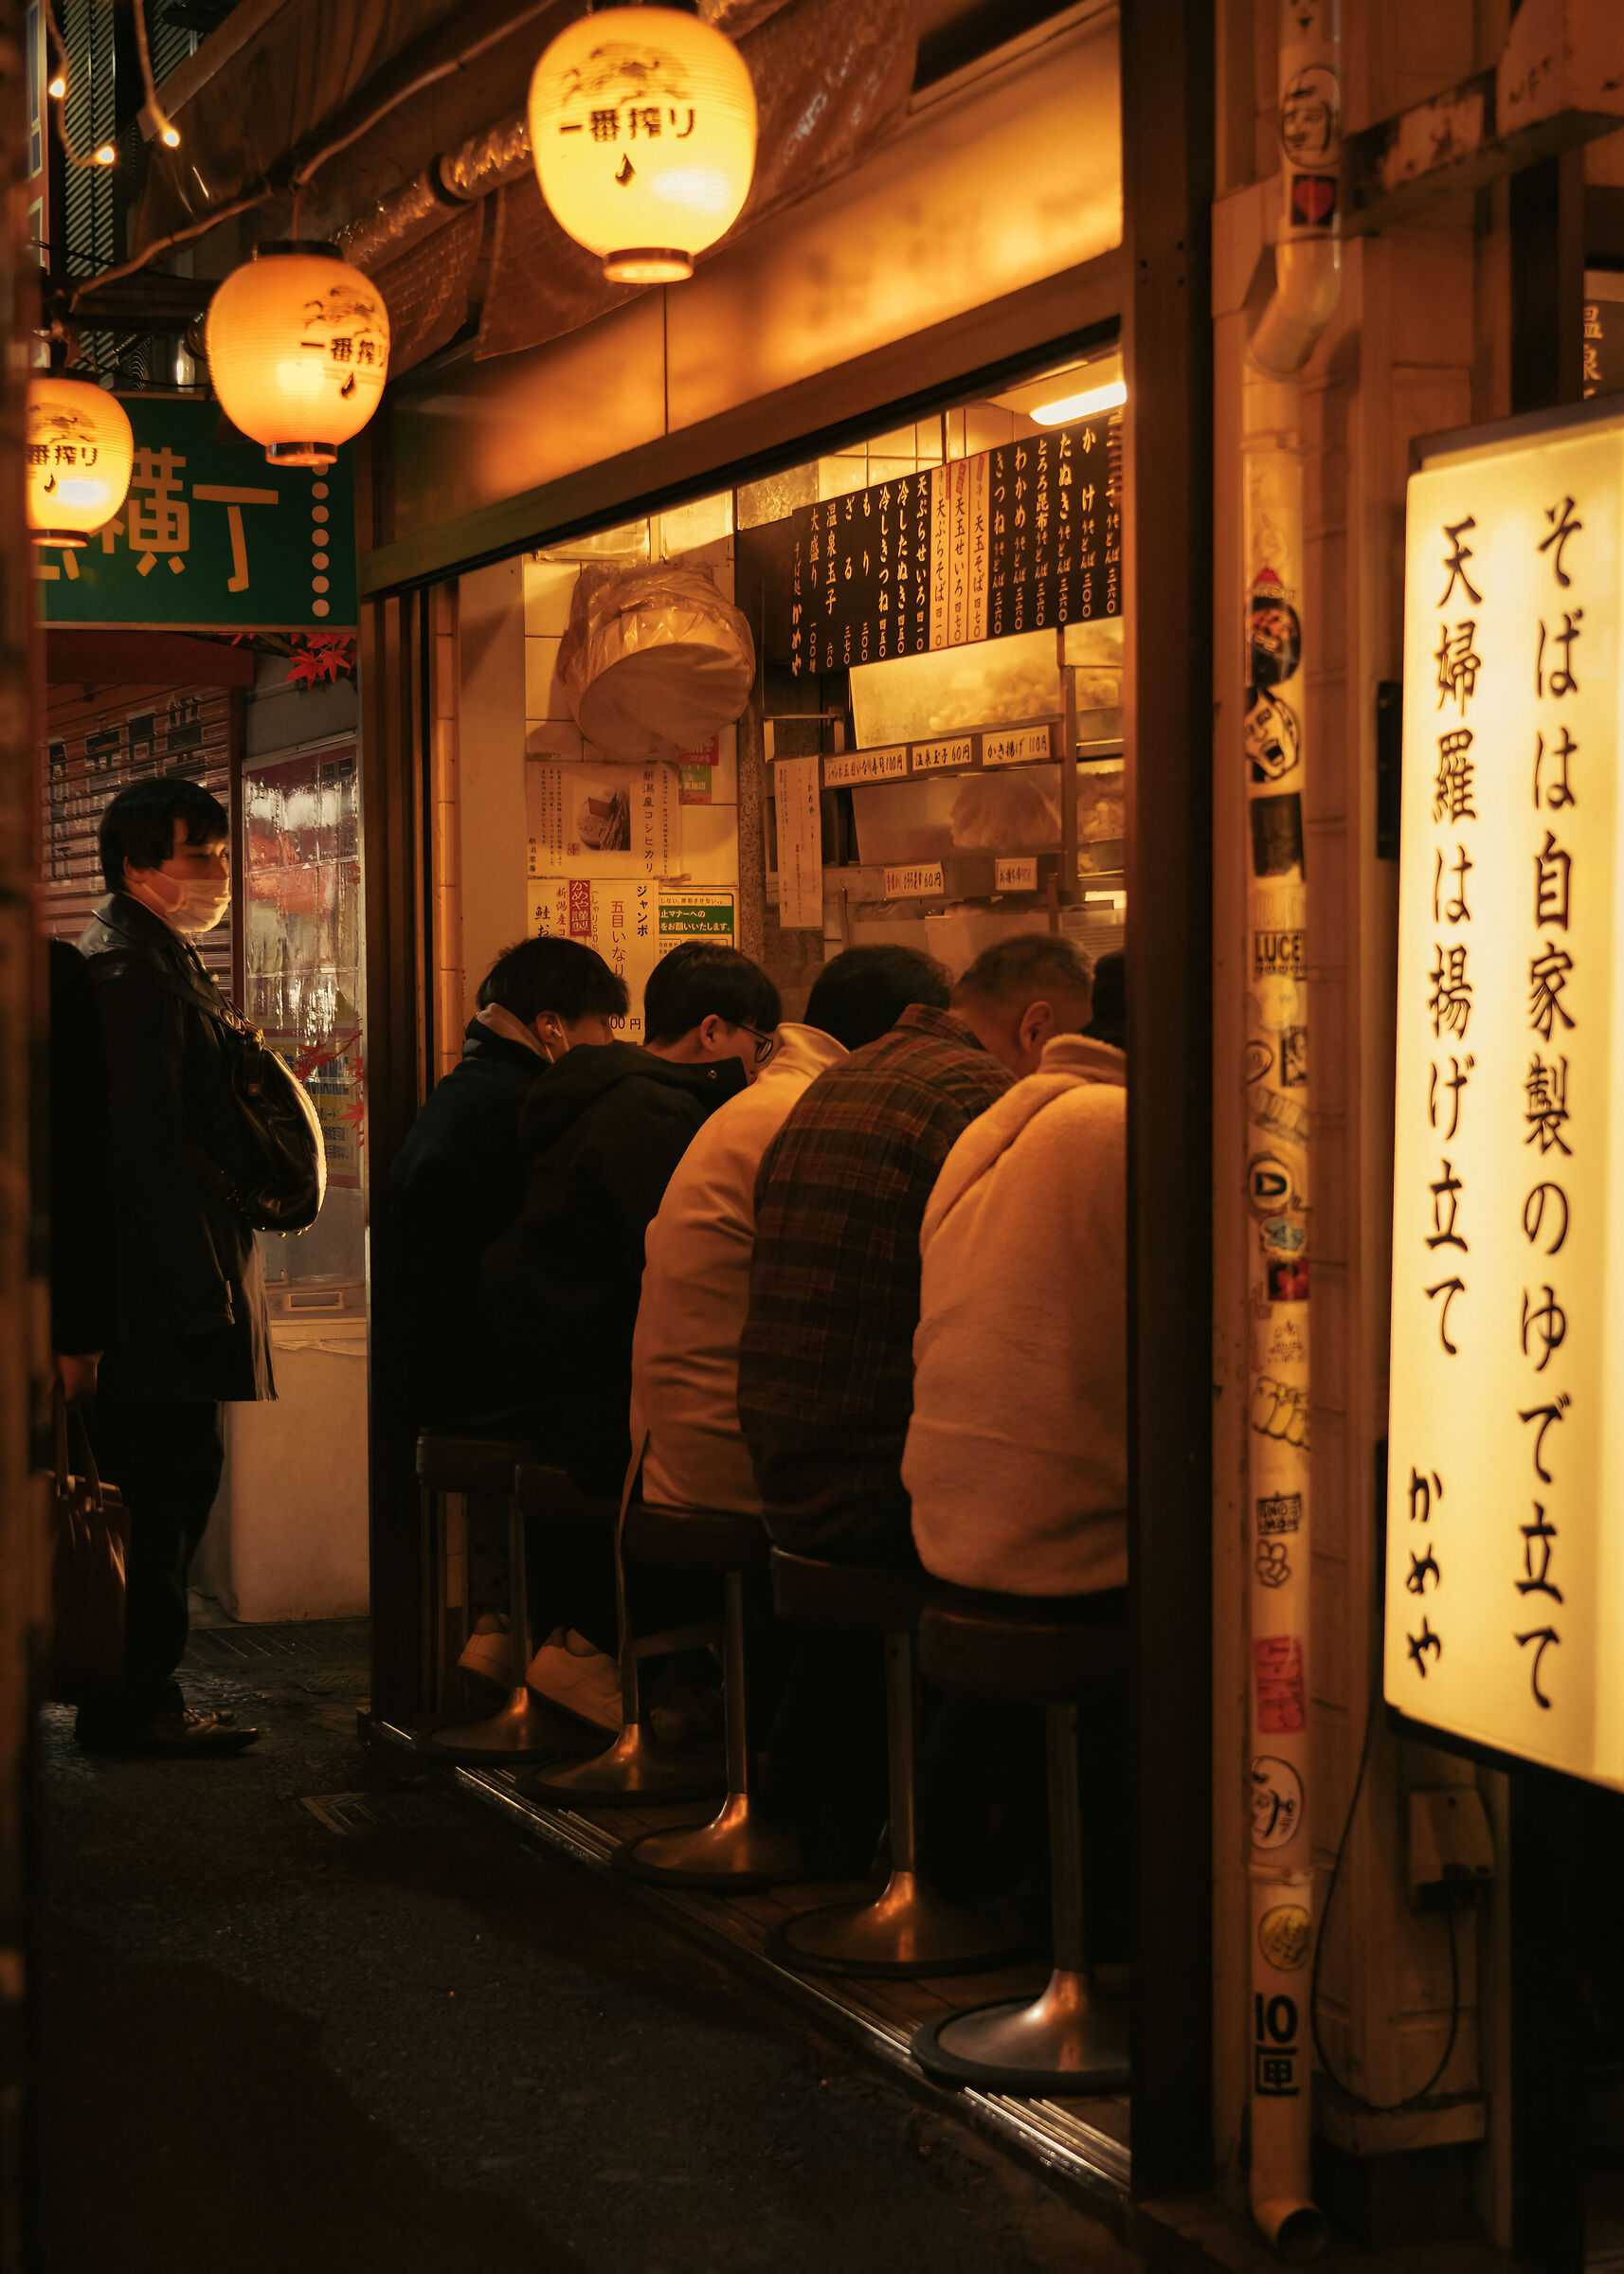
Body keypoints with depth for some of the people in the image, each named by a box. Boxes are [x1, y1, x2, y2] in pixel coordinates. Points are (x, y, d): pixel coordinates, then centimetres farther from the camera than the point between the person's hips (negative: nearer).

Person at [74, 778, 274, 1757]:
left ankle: (135, 1696, 20)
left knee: (168, 1487, 13)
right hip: (161, 1289, -10)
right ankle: (137, 1705, 3)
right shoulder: (130, 971, -14)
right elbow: (150, 1145, -21)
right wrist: (204, 1293, -21)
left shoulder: (163, 962, 20)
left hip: (173, 1287, 10)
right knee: (167, 1485, -5)